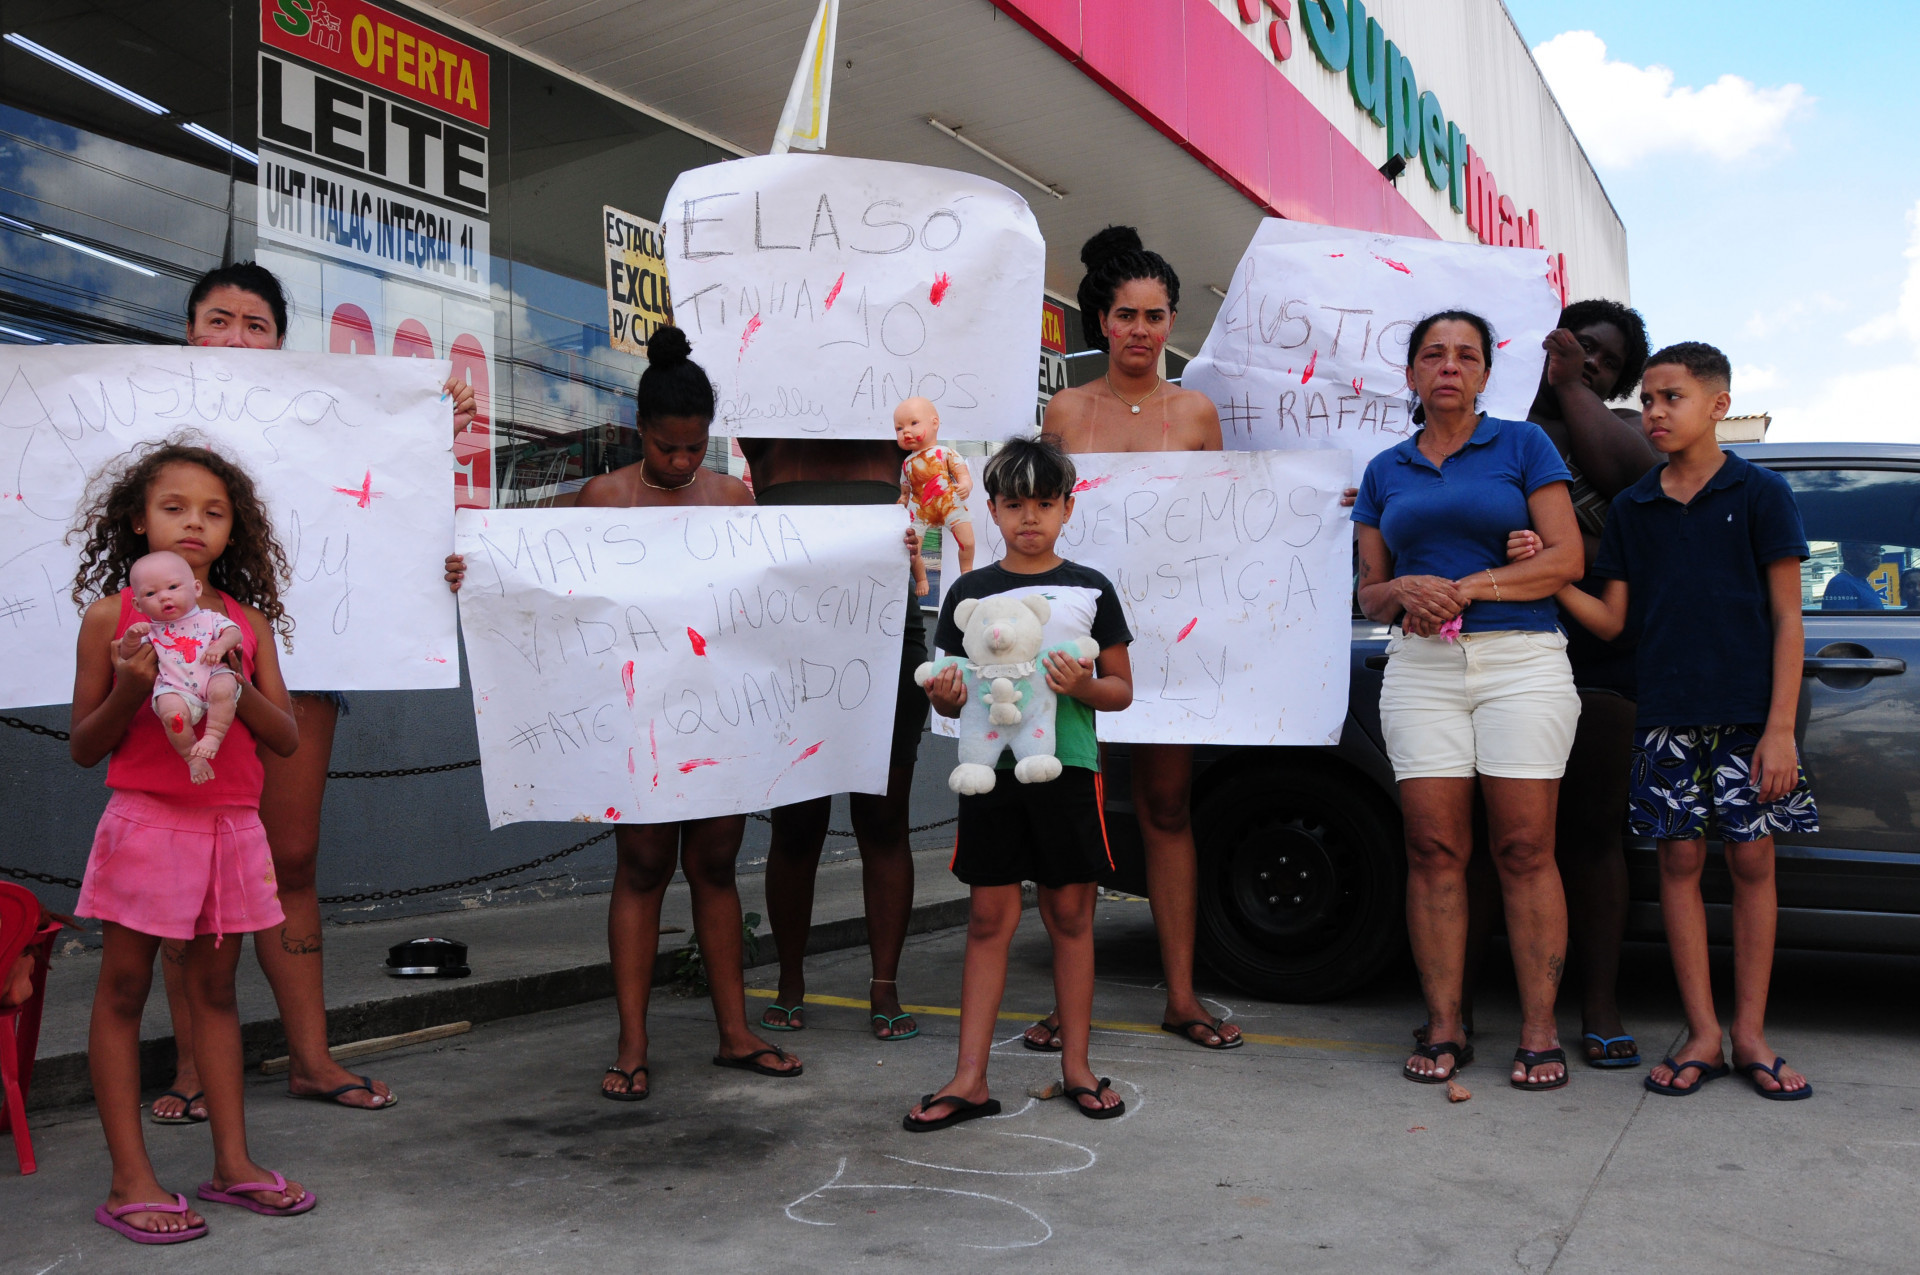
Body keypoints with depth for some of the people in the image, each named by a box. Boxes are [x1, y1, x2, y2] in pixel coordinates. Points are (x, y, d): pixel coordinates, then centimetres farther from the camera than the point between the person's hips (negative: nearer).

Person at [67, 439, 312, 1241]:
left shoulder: (247, 621, 7)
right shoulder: (111, 614, 0)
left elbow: (288, 739, 4)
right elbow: (84, 748, 3)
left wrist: (233, 685, -12)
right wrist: (129, 690, -15)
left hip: (230, 824, 3)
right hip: (146, 819, -3)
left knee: (216, 990, 11)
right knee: (123, 989, 2)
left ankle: (232, 1162, 18)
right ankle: (130, 1180, 10)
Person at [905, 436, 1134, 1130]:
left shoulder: (1090, 589, 5)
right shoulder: (968, 592, 7)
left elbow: (1122, 690, 8)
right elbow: (951, 697, 12)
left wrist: (1083, 686, -13)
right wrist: (945, 696, -11)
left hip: (1067, 766, 0)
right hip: (991, 765, 1)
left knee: (1070, 916, 7)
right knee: (988, 918, 2)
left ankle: (1075, 1065, 20)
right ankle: (970, 1080, 7)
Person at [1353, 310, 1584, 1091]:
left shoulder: (1523, 445, 8)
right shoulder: (1385, 471, 16)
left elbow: (1566, 559, -1)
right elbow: (1369, 595, 16)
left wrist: (1467, 587, -9)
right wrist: (1404, 591, -6)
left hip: (1521, 660, -2)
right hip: (1420, 669, 3)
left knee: (1525, 851, -5)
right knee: (1433, 849, -1)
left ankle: (1539, 1032, 3)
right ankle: (1443, 1029, 5)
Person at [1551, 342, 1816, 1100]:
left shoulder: (1759, 493, 1)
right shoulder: (1632, 508, 10)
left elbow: (1786, 617, -2)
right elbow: (1610, 619, 6)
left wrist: (1780, 726, -9)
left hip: (1749, 715, -2)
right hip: (1666, 715, 3)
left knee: (1751, 860, 2)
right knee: (1680, 860, 3)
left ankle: (1750, 1033, 13)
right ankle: (1702, 1036, 11)